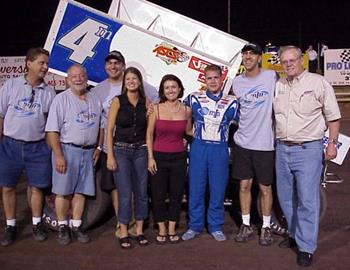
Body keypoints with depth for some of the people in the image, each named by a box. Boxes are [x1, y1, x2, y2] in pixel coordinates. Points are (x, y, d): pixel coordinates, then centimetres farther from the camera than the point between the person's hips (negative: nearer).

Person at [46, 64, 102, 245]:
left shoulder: (95, 100, 10)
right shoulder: (61, 99, -6)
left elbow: (100, 126, 17)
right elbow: (52, 130, -11)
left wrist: (97, 148, 8)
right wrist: (58, 155, -17)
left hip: (88, 152, 5)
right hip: (67, 150, -4)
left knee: (81, 191, 9)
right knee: (63, 191, 2)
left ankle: (76, 226, 19)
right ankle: (62, 227, 15)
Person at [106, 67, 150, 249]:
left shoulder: (146, 102, 5)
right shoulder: (117, 101, -2)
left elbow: (150, 128, 10)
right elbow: (109, 129, -4)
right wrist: (110, 156, -9)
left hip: (140, 150, 3)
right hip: (121, 150, -3)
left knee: (142, 192, 6)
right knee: (125, 194, -3)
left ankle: (139, 230, 21)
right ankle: (123, 233, 11)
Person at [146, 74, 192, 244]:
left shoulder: (186, 110, 1)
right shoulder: (156, 109, -3)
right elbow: (149, 134, 0)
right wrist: (150, 157, -5)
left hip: (179, 157, 2)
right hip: (159, 157, -1)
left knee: (176, 195, 9)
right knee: (158, 195, 6)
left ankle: (172, 230, 25)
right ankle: (161, 229, 23)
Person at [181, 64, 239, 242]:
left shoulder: (232, 102, 3)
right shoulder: (194, 98, 1)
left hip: (220, 149, 0)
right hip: (198, 147, 0)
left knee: (218, 189, 5)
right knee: (196, 188, 5)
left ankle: (216, 227, 20)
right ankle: (194, 225, 20)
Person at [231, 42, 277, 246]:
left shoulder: (271, 77, -5)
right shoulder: (237, 82, 5)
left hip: (265, 143, -3)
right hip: (242, 142, 3)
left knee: (265, 188, 7)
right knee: (244, 185, 10)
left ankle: (266, 227, 23)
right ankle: (246, 226, 25)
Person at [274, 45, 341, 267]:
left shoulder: (318, 82, -4)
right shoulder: (277, 86, 10)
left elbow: (333, 116, -1)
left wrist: (332, 143, -6)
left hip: (308, 149, -5)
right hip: (282, 149, 6)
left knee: (307, 200, -5)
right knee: (286, 197, 15)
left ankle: (306, 248, 5)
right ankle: (296, 234, 33)